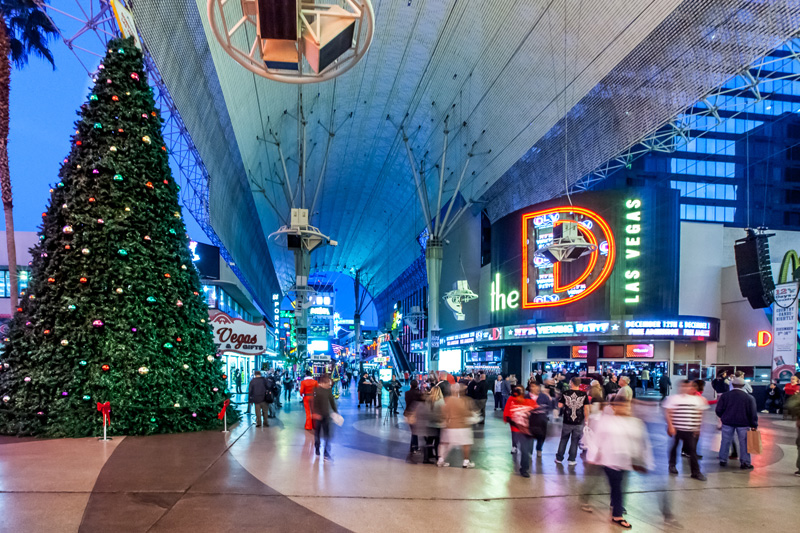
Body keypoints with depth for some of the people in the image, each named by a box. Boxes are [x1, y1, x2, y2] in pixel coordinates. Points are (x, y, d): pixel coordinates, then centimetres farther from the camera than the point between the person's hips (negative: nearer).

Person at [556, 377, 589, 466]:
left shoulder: (565, 393, -6)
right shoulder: (584, 394, -6)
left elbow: (560, 405, -3)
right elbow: (586, 408, -6)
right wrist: (586, 419, 4)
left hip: (567, 421, 1)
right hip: (579, 422, -1)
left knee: (564, 439, 15)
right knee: (575, 441, 10)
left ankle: (559, 458, 21)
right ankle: (571, 460, 14)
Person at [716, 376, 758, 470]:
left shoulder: (725, 396, -4)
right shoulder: (749, 398, -6)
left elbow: (719, 410, -2)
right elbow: (753, 413, -5)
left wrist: (722, 417, 16)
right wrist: (754, 425, 3)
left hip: (727, 422, 1)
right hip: (743, 423, -1)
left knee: (726, 442, 10)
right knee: (744, 443, 7)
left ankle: (723, 460, 16)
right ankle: (745, 463, 10)